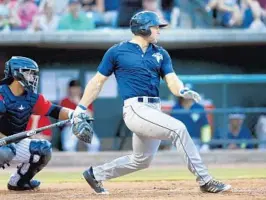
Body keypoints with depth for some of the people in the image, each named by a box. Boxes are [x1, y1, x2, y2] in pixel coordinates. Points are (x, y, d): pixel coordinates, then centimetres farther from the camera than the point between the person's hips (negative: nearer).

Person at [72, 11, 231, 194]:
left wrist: (183, 91, -20)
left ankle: (96, 174, 33)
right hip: (136, 109, -7)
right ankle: (205, 181, -22)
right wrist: (81, 108, 3)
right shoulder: (117, 52, 0)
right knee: (178, 129, -23)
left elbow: (171, 80, 3)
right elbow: (98, 81, 6)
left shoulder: (160, 54, 14)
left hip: (154, 110, 7)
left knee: (141, 161, 15)